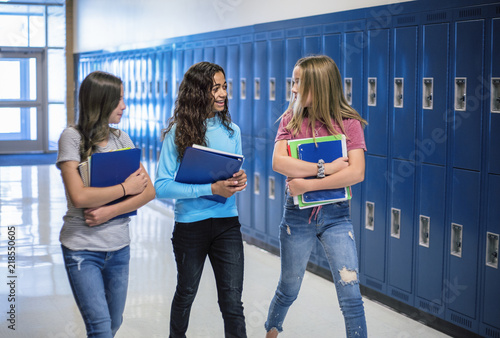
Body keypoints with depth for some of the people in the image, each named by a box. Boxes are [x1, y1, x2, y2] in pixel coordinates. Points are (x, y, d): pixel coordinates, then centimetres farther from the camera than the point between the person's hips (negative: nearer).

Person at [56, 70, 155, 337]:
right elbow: (79, 196, -20)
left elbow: (149, 191, 0)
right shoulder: (72, 137, -9)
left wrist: (109, 212, -14)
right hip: (82, 248, -5)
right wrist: (126, 187, -11)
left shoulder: (121, 139, 6)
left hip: (119, 246, 5)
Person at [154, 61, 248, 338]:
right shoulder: (178, 134, -9)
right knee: (186, 293, 19)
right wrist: (211, 189, -22)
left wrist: (240, 181, -11)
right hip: (190, 224, -2)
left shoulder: (231, 131, 4)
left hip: (227, 223, 2)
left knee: (232, 301, -2)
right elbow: (161, 187, -15)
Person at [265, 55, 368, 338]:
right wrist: (326, 168, -21)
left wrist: (308, 184, -21)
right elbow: (279, 162, -15)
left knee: (351, 295, -5)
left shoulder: (349, 123, -5)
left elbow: (356, 173, -17)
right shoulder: (291, 120, 1)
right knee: (288, 290, 17)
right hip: (297, 214, 2)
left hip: (336, 215, -1)